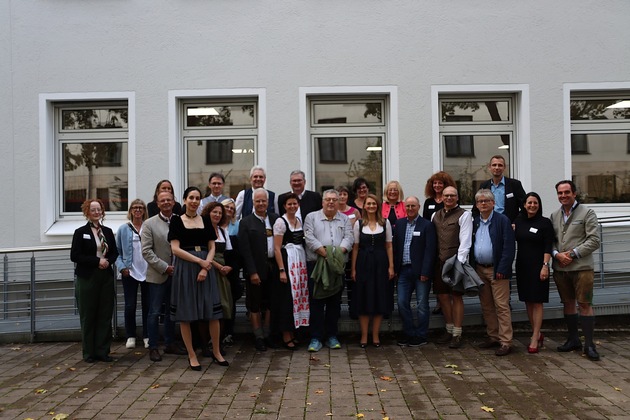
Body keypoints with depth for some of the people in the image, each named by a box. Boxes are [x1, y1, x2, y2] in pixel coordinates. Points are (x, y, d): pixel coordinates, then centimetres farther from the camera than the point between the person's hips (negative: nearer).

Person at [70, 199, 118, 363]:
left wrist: (108, 261, -8)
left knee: (105, 315, 4)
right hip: (87, 278, -3)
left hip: (106, 277, 4)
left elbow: (115, 252, 14)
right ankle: (89, 353, 14)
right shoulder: (81, 232, -1)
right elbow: (75, 256, -8)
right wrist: (97, 261, -14)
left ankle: (103, 351, 13)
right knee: (88, 316, 3)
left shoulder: (108, 231, 11)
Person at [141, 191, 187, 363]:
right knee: (155, 312, 3)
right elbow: (146, 251, -9)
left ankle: (170, 344, 26)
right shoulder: (149, 224, -4)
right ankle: (153, 347, 13)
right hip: (158, 274, -3)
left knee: (172, 311, 14)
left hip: (176, 273, 3)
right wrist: (164, 267, -14)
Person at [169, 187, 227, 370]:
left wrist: (206, 267, -9)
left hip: (205, 267, 3)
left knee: (213, 312, 1)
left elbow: (212, 247, 8)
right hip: (185, 268, -2)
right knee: (185, 313, 1)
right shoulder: (176, 221, 2)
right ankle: (191, 355, 14)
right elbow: (175, 249, -6)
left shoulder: (206, 221, 11)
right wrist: (199, 261, -11)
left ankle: (216, 352, 16)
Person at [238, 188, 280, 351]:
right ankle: (258, 337, 19)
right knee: (255, 305, 7)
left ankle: (267, 334, 26)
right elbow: (245, 250, -8)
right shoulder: (246, 222, -3)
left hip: (273, 267, 3)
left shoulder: (275, 219, 6)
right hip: (255, 269, -3)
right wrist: (252, 272, -13)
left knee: (269, 303, 13)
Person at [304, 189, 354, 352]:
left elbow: (348, 237, 1)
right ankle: (316, 338, 4)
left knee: (335, 302, 8)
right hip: (316, 264, -2)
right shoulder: (311, 217, 6)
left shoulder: (345, 219, 13)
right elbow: (309, 237, -6)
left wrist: (339, 251, -18)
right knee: (316, 301, -1)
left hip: (338, 265, 3)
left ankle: (332, 336, 18)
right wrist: (324, 252, -17)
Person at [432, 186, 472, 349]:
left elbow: (465, 241, -10)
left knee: (456, 297, 2)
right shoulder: (436, 215, 14)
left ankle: (457, 334, 10)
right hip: (439, 261, 5)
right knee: (442, 296, 10)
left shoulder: (464, 215, -3)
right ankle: (449, 329, 26)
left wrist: (459, 261, -18)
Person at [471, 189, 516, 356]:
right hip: (479, 270, 6)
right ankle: (493, 337, 23)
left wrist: (502, 269, -16)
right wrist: (472, 268, 4)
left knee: (502, 306, -3)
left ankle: (505, 342, 2)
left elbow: (509, 247, -10)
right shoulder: (474, 222, 10)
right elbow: (470, 245, 13)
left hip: (497, 270, -5)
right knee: (486, 306, 12)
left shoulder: (502, 220, -5)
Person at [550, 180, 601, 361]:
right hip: (560, 268, 5)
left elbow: (594, 240, -7)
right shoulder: (554, 215, 13)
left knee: (585, 304, -4)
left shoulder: (587, 213, -1)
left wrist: (573, 254, -13)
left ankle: (589, 344, 5)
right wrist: (557, 254, -7)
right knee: (568, 303, 12)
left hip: (581, 267, -5)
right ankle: (573, 339, 23)